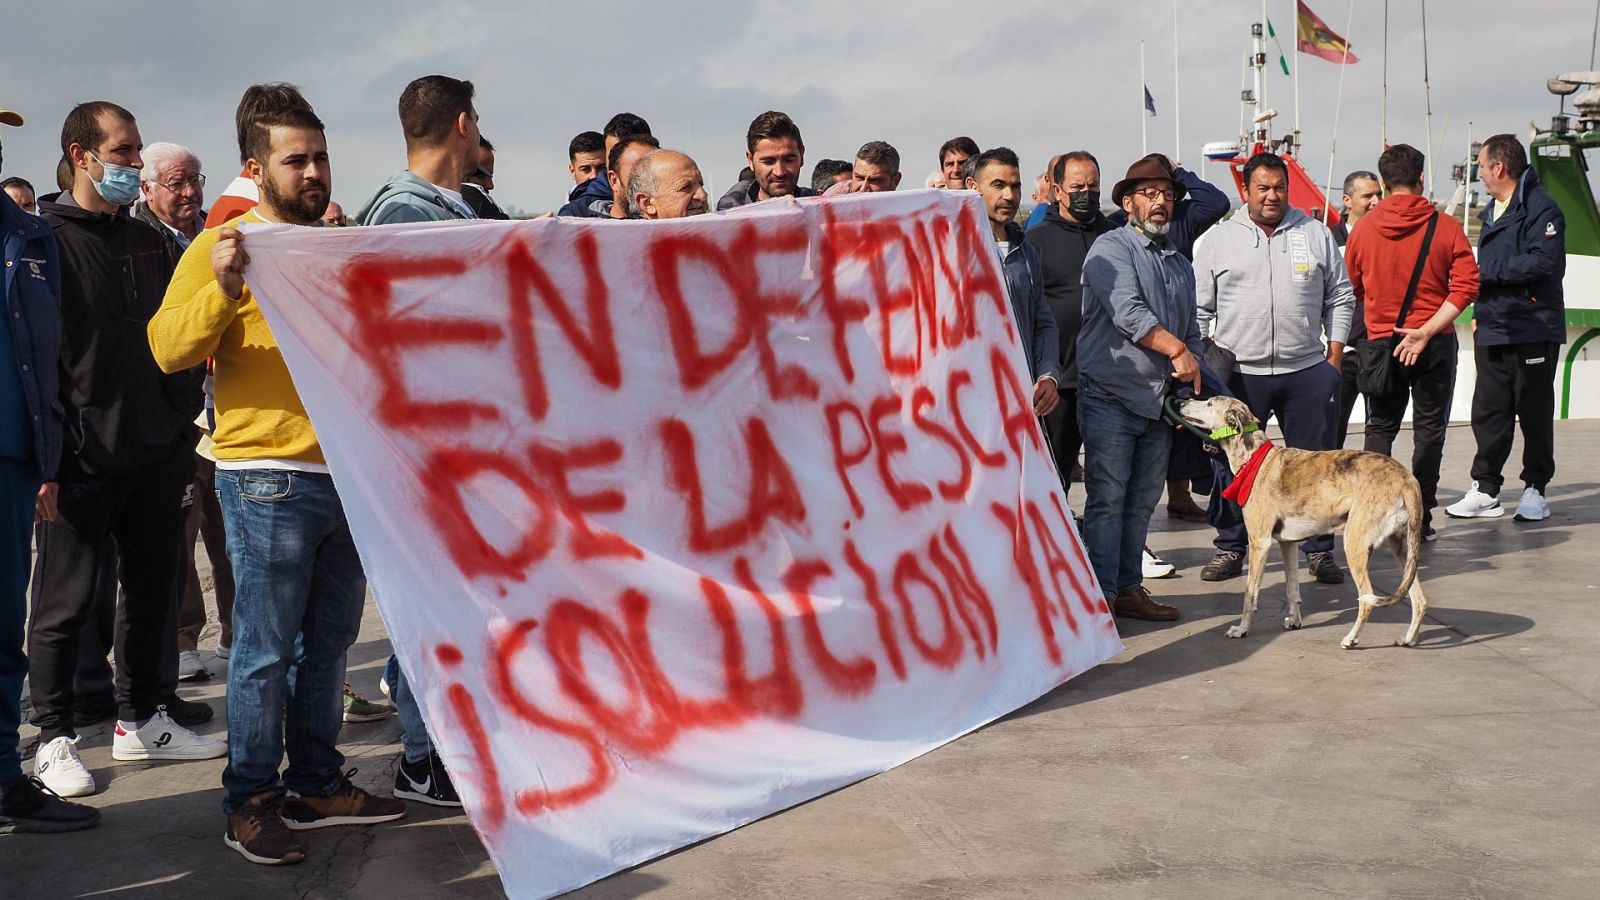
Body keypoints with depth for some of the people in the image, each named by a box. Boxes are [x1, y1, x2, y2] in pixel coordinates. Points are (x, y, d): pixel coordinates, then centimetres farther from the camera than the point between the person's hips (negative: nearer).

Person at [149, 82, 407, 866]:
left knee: (329, 639, 13)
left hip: (349, 472, 7)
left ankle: (317, 784, 24)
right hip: (269, 479, -7)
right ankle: (250, 800, 8)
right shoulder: (223, 246, -4)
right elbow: (169, 349, -15)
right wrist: (222, 289, -30)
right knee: (266, 648, -3)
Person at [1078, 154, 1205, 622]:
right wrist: (1175, 348, -24)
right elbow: (1127, 310, -19)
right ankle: (1102, 595, -3)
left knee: (1143, 500, 10)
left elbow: (1191, 331, 24)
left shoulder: (1180, 263, 21)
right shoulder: (1112, 248, -4)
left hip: (1160, 402, 7)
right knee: (1108, 498, -6)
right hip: (1112, 395, -7)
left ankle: (1130, 588, 18)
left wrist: (1191, 389, 11)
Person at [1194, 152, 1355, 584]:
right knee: (1232, 466, 5)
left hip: (1307, 372, 1)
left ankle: (1319, 550, 17)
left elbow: (1340, 298, 12)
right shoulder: (1217, 240, 5)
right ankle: (1230, 548, 18)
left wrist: (1334, 357, 6)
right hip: (1238, 373, -1)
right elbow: (1199, 309, 7)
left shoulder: (1316, 234, 9)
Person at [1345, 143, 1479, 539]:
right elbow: (1466, 285, -13)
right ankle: (1421, 518, 8)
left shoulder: (1363, 229, -3)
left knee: (1380, 427, 13)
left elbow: (1353, 289, 6)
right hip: (1437, 344, -1)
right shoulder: (1445, 227, -7)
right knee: (1429, 428, 8)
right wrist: (1427, 331, -15)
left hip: (1381, 341, 1)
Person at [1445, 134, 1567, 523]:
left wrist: (1488, 272, -17)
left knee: (1534, 413, 3)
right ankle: (1485, 490, 12)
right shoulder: (1492, 211, 18)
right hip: (1492, 329, 8)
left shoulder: (1540, 208, -12)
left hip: (1533, 330, -8)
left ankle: (1535, 490, 12)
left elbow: (1543, 262, -23)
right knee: (1488, 412, 7)